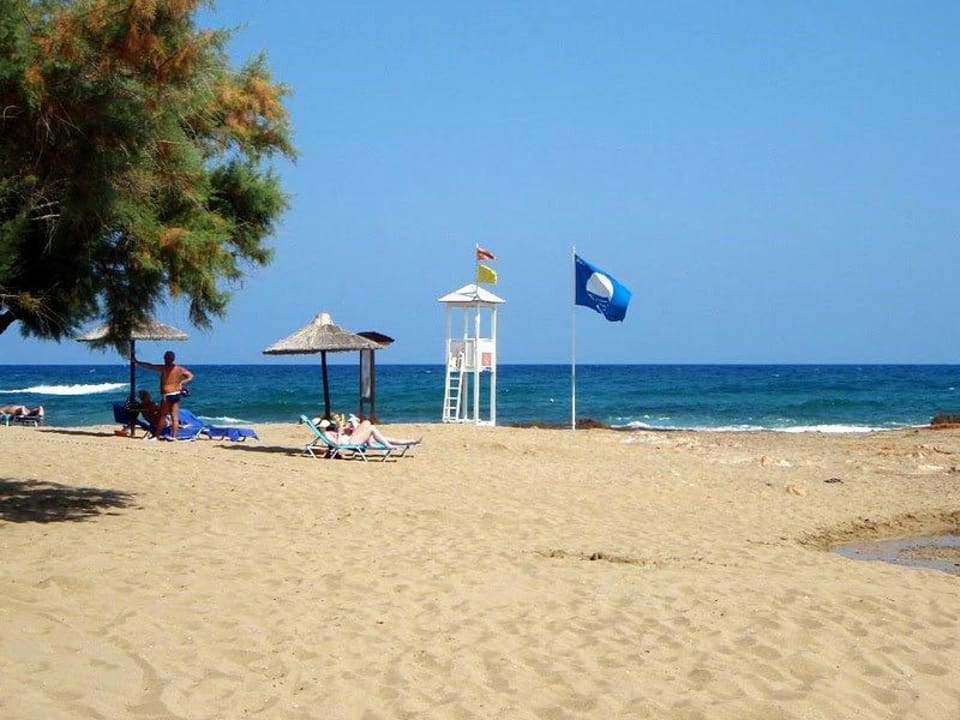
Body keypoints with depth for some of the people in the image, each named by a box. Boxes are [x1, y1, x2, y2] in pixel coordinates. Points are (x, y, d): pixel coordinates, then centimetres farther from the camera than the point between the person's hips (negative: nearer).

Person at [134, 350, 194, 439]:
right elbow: (191, 376, 13)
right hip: (176, 394, 5)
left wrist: (137, 362, 6)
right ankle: (174, 436, 1)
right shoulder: (180, 369, 5)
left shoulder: (163, 368, -9)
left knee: (161, 416, 3)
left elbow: (149, 366, -4)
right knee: (175, 417, 4)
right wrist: (181, 383, 10)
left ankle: (157, 435, 6)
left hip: (166, 395, -5)